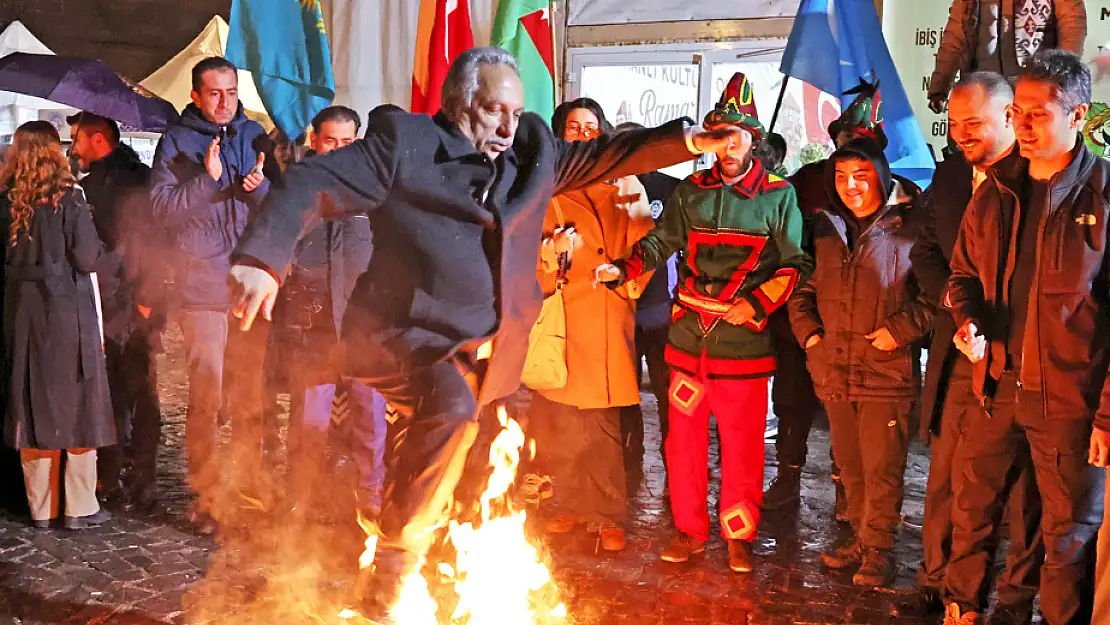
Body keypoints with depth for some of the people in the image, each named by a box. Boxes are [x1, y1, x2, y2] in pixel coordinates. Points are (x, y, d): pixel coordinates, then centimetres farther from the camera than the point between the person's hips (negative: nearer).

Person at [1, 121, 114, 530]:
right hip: (68, 312, -4)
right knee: (77, 406, 4)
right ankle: (80, 509, 7)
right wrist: (97, 247, 6)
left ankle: (41, 508, 17)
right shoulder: (68, 196, -10)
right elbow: (87, 258, -13)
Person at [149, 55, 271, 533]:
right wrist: (208, 179, -18)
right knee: (206, 396, -5)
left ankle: (250, 489, 21)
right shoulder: (176, 140, 2)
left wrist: (260, 186, -11)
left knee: (250, 395, 9)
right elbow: (161, 209, -7)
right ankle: (205, 498, 7)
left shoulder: (254, 136, 12)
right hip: (202, 287, -3)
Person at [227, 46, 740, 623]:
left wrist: (687, 140, 4)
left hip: (483, 353, 6)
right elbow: (313, 183, -10)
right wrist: (261, 257, -25)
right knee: (451, 405, -34)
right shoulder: (403, 141, -6)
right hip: (410, 337, -6)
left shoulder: (531, 152, 11)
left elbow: (607, 155, 17)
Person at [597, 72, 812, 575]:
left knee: (741, 442, 4)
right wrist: (622, 269, -9)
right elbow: (662, 241, 8)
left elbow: (795, 264, 1)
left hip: (743, 338, -3)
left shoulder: (778, 195, 1)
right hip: (688, 332, 3)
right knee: (684, 435, 9)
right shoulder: (692, 190, 10)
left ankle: (740, 536, 21)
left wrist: (756, 303, -11)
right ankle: (689, 529, 24)